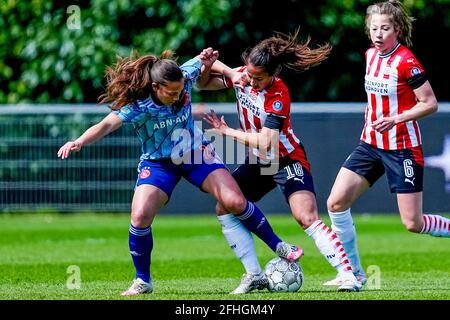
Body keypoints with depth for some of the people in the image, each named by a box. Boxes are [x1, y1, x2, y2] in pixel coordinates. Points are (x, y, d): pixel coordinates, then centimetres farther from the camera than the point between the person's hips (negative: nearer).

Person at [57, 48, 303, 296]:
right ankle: (142, 281, 1)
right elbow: (108, 124, -44)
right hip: (158, 162, -2)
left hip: (196, 153, 2)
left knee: (235, 202, -9)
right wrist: (79, 142, -61)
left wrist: (207, 63, -19)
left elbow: (201, 69, 5)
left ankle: (277, 245, 13)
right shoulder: (137, 106, -29)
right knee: (140, 217, -19)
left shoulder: (184, 78, -19)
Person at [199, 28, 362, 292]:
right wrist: (229, 72, -15)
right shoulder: (242, 76, -9)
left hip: (287, 160, -8)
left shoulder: (278, 96, -27)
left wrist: (227, 131, -19)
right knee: (224, 208, 1)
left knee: (307, 218, -22)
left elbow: (264, 142, -32)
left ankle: (348, 276, -25)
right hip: (258, 162, 8)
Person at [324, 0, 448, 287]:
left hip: (403, 147, -7)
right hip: (371, 143, 7)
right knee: (336, 202, -4)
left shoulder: (406, 61, -16)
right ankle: (353, 272, 7)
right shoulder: (371, 55, 6)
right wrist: (372, 113, 13)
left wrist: (395, 119, -23)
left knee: (413, 223, -8)